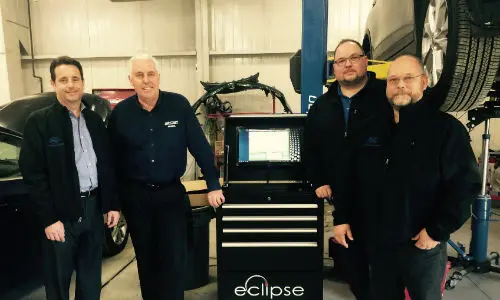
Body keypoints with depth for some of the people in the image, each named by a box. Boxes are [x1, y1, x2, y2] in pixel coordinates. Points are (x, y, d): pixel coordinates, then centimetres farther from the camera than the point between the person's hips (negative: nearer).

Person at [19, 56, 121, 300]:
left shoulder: (94, 120, 8)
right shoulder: (39, 122, -7)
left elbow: (108, 166, 10)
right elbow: (33, 174, -11)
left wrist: (113, 204, 6)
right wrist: (49, 219, -15)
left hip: (94, 208, 4)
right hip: (61, 213, -4)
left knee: (91, 280, 18)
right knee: (58, 280, 12)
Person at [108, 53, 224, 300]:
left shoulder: (179, 105, -8)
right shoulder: (120, 112, -4)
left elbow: (200, 147, -7)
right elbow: (112, 159, 2)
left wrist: (213, 185, -8)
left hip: (171, 193, -1)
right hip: (135, 196, 2)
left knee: (174, 259, 2)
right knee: (146, 259, 16)